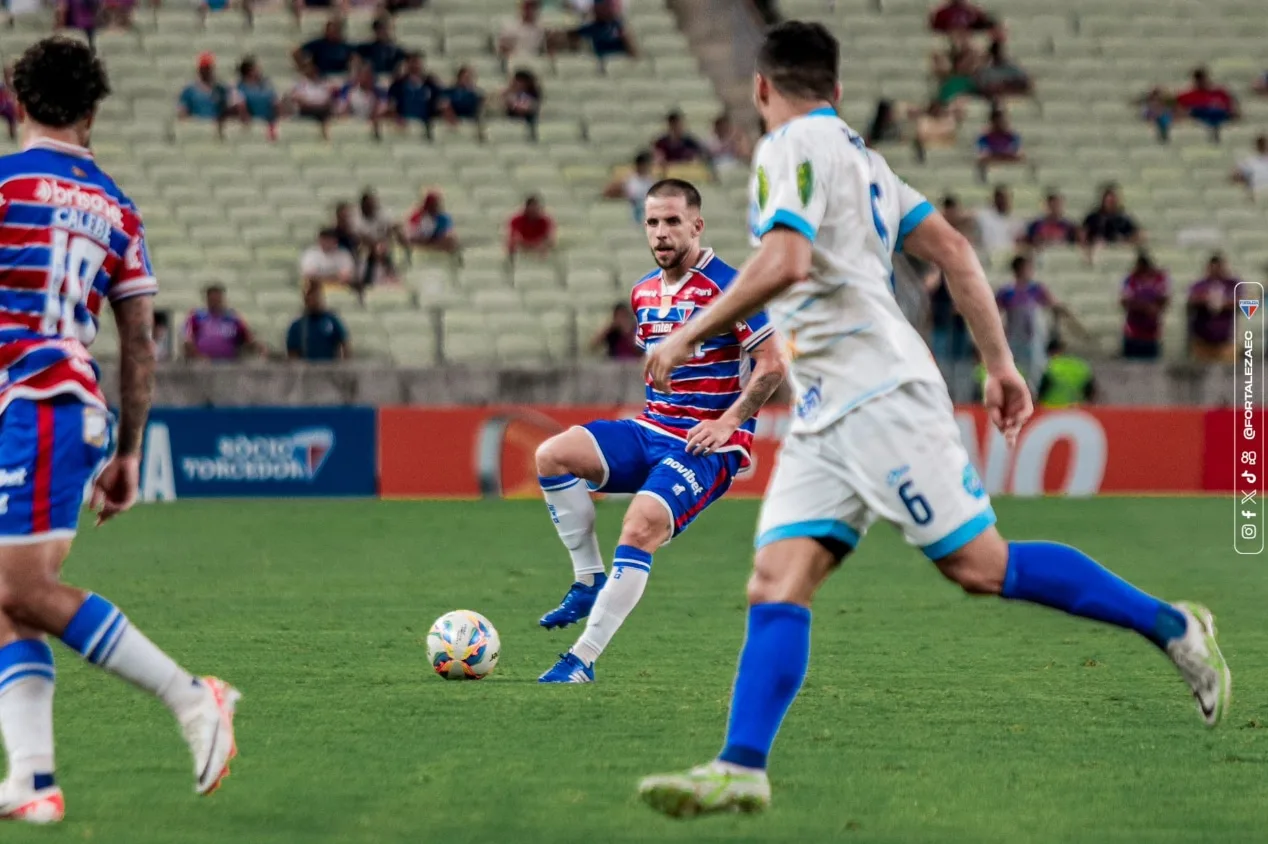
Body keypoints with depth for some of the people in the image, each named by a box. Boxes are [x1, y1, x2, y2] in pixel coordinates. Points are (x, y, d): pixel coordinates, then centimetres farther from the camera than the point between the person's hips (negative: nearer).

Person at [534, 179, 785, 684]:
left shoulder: (727, 287, -11)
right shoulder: (643, 293, 11)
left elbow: (772, 365, -12)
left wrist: (726, 423, -18)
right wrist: (655, 410, 11)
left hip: (709, 446, -7)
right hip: (652, 430, 7)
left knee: (641, 525, -28)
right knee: (552, 455, -15)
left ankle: (582, 660, -24)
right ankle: (589, 582, -6)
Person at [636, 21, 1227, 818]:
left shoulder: (793, 147, -8)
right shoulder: (856, 153, 20)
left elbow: (784, 263, -24)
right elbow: (953, 249, 17)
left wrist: (691, 334, -15)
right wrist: (1000, 362, 19)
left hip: (878, 394, -9)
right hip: (825, 416, 9)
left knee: (981, 565, -7)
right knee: (776, 586, -4)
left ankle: (1173, 627, 4)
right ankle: (741, 768, -14)